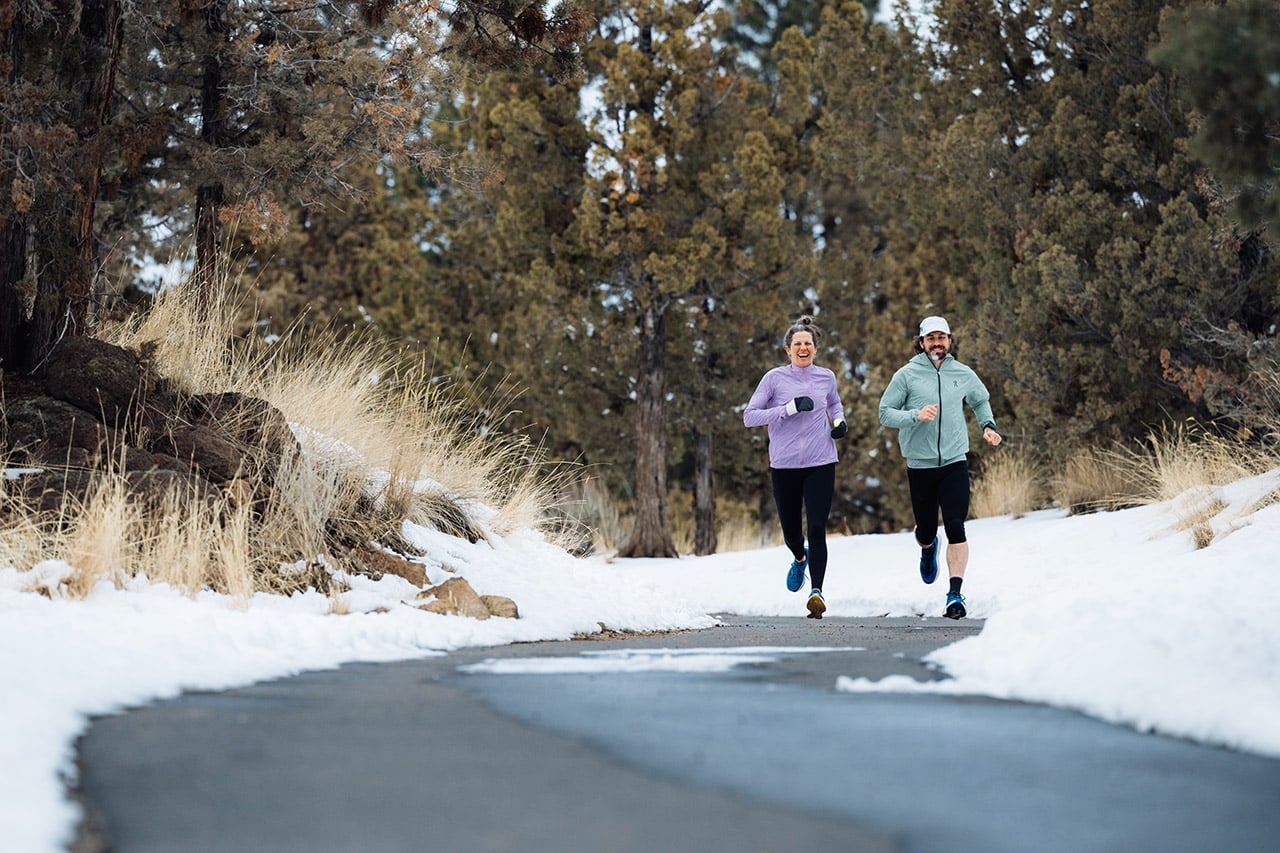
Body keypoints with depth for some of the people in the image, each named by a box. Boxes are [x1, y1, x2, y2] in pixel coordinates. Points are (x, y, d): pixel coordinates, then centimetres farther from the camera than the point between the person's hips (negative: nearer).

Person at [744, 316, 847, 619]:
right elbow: (749, 416, -7)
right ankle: (800, 558, 48)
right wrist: (789, 409, -16)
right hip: (785, 466, 0)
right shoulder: (775, 378, -2)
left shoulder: (826, 377, 7)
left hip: (821, 465, 0)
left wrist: (840, 421, 8)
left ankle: (817, 591, -20)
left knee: (817, 529, -14)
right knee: (791, 531, 13)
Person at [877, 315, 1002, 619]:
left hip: (955, 464, 1)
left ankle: (955, 594, -12)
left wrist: (988, 426, 7)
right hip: (920, 466, 0)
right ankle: (928, 548, 48)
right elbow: (885, 413, -3)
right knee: (926, 530, 10)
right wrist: (915, 415, -20)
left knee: (955, 529, -13)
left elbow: (981, 401, 25)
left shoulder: (963, 374, 6)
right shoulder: (907, 375, -3)